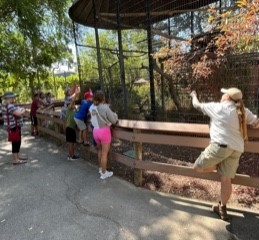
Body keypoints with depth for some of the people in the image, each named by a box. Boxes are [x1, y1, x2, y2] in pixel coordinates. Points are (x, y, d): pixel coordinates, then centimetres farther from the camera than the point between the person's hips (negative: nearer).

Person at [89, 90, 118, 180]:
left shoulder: (92, 107, 2)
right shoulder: (106, 108, -17)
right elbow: (114, 121, -10)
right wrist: (115, 114, 10)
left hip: (95, 131, 7)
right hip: (104, 131, -6)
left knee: (100, 150, 26)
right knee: (105, 153, 5)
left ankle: (101, 168, 39)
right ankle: (103, 173, 16)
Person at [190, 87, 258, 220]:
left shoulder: (217, 107, 2)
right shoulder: (243, 111, 13)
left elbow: (197, 105, 13)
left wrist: (194, 95, 33)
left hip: (221, 145, -6)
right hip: (237, 149, 6)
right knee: (226, 179, 12)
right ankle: (222, 208, 21)